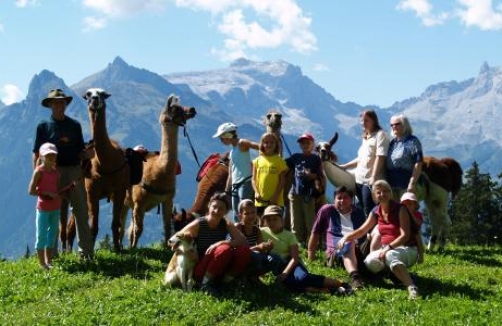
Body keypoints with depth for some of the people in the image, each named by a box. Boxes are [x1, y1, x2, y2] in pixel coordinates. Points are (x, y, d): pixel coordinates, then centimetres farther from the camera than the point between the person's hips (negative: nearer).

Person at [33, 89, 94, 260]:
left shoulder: (74, 125, 10)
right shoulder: (43, 126, 3)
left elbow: (81, 151, 12)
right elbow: (36, 154, 1)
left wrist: (87, 155, -10)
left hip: (74, 171, 2)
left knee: (81, 211, 2)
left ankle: (86, 252, 9)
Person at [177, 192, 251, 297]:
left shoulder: (227, 225, 0)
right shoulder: (198, 224, -10)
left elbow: (243, 242, -15)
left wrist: (219, 243, -27)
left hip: (218, 271, 4)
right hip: (200, 271, -4)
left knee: (245, 251, -18)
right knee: (225, 249, -30)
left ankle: (224, 282, -7)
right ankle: (205, 283, -15)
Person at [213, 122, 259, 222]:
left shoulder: (242, 143, -4)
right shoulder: (232, 152, 21)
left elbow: (260, 146, -19)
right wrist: (226, 192, 20)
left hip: (245, 183, -9)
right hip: (235, 185, 9)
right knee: (236, 216, 8)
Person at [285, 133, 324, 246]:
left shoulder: (316, 159, 4)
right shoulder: (295, 157, 13)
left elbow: (320, 176, -1)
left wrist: (311, 175, -16)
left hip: (309, 194, -3)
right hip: (295, 193, 3)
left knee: (310, 221, -4)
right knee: (296, 222, 6)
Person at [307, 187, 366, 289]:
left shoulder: (358, 212, 23)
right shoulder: (327, 210, 14)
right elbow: (316, 232, 18)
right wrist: (311, 253, 17)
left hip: (357, 248, 3)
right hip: (335, 249, -3)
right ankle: (354, 277, -65)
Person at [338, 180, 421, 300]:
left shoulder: (400, 209, -10)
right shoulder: (376, 212, 7)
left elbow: (405, 235, -17)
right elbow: (361, 231, 14)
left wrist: (388, 247, -30)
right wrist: (346, 237, -4)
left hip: (407, 249, -6)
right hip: (387, 249, 6)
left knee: (390, 256, -40)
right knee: (369, 262, -26)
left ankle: (412, 288, -50)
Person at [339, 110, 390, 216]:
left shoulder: (380, 134, -5)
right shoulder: (365, 138, 20)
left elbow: (380, 157, -15)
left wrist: (373, 177, -22)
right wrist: (344, 166, 24)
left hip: (370, 181, -8)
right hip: (359, 180, 8)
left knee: (369, 212, -11)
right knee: (363, 210, 7)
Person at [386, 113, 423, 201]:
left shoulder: (412, 141, -5)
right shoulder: (393, 142, 17)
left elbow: (418, 163, -12)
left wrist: (412, 183, -17)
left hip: (406, 185, -7)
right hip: (392, 185, 7)